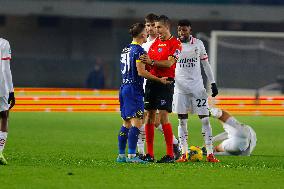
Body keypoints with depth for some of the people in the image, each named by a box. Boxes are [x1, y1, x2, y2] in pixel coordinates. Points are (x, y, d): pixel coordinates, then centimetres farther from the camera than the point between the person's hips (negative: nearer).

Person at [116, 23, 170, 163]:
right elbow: (141, 72, -16)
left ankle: (121, 155, 13)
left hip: (124, 88, 9)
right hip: (134, 90, -9)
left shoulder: (125, 50, 15)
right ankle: (131, 155, -17)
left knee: (127, 123, 12)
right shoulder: (139, 50, -11)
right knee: (136, 122, -11)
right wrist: (159, 80, -10)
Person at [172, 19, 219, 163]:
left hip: (197, 86, 0)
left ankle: (210, 154, -4)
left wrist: (213, 83, 6)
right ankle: (184, 154, 4)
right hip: (180, 87, 0)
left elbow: (205, 64, 11)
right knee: (182, 121, 0)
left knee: (205, 119, -5)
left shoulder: (198, 44, 5)